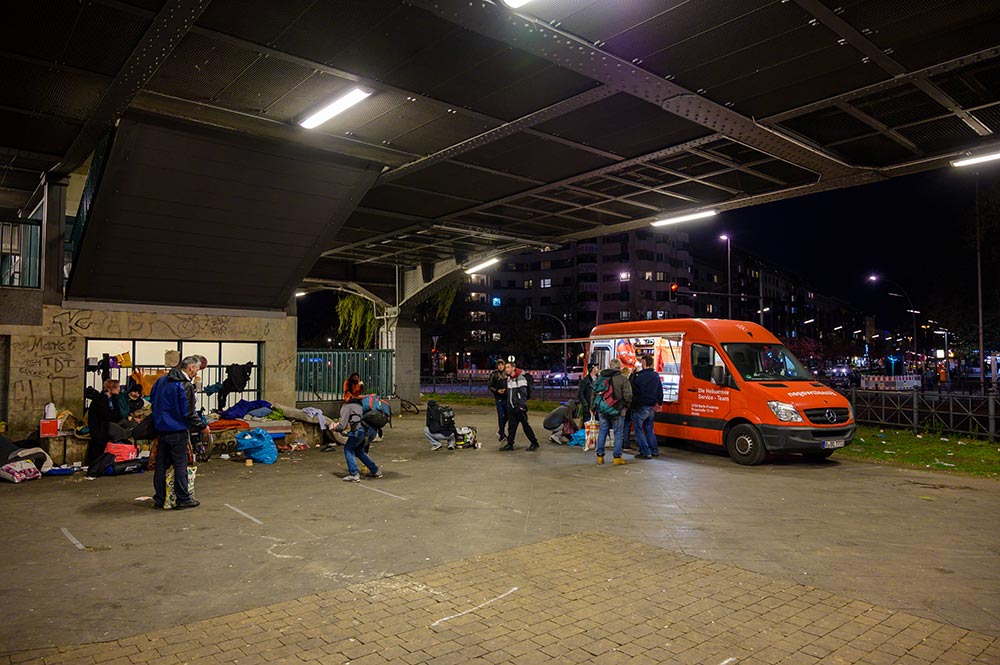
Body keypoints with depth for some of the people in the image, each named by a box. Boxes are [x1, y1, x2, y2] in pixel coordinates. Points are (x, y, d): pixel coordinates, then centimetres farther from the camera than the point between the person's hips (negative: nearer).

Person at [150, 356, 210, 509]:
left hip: (161, 428, 8)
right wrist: (203, 427, -6)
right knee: (180, 465, 0)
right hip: (177, 431, -8)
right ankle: (183, 499, 7)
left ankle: (159, 499, 20)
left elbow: (152, 399, 21)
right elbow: (189, 413, -18)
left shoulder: (162, 380, 9)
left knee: (161, 464, 13)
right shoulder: (185, 386, -17)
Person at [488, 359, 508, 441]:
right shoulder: (494, 374, -3)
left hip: (507, 397, 3)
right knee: (501, 416, -1)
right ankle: (502, 434, 12)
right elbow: (490, 387, -1)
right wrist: (497, 391, -16)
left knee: (506, 416, 11)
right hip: (499, 398, -3)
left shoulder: (507, 374, 4)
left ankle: (500, 431, 32)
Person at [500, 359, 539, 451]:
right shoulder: (509, 378, 13)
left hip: (519, 407, -8)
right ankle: (510, 444, 14)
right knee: (511, 426, 9)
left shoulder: (521, 378, -13)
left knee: (525, 425, -3)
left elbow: (523, 393, -17)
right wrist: (508, 404, 19)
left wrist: (522, 406, -20)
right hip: (511, 407, 8)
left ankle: (534, 443, 7)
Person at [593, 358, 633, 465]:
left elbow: (594, 393, 10)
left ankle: (600, 456, 14)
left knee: (602, 431, 13)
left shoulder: (600, 377, 5)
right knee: (618, 433, 6)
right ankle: (617, 457, 7)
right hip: (617, 411, -4)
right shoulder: (623, 379, -10)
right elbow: (628, 396, -11)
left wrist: (593, 407, 18)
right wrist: (626, 406, 7)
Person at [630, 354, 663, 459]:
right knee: (649, 429, 19)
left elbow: (633, 391, -13)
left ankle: (645, 452, -1)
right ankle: (654, 451, 22)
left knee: (639, 430, 1)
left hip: (640, 407, -7)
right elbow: (660, 392, 17)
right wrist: (659, 403, 27)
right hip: (652, 407, 7)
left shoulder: (639, 376, -15)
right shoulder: (656, 376, 8)